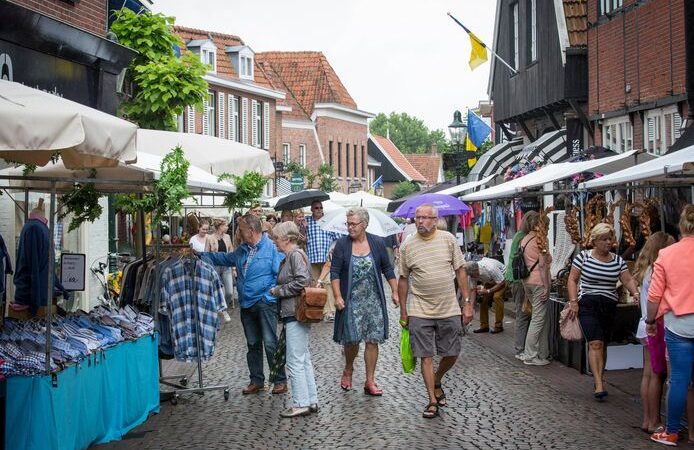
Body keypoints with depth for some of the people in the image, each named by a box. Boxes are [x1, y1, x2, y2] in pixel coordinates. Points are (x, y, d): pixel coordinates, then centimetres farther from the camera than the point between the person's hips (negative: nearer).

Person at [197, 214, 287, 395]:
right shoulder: (242, 250, 14)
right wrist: (202, 255, 26)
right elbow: (224, 258, 29)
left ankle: (280, 381, 3)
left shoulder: (272, 248, -11)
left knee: (270, 343, -7)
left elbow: (281, 274, -15)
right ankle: (256, 381, 23)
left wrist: (273, 294, -20)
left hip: (265, 303, -8)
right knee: (253, 345, 13)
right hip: (247, 305, 8)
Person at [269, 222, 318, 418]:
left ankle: (301, 403, -2)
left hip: (296, 315, -10)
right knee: (304, 359, 13)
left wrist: (278, 290, -13)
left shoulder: (296, 254, -12)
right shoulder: (289, 256, 18)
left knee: (295, 361, -6)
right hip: (294, 313, 10)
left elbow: (302, 281, -22)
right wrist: (278, 290, 10)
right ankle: (312, 401, 18)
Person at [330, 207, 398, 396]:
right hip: (351, 301, -1)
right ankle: (348, 370, 28)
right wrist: (337, 297, -12)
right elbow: (334, 272, -3)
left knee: (372, 341, 1)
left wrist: (394, 291, 5)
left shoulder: (377, 243, 2)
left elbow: (387, 269, 10)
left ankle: (370, 382, 9)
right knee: (351, 339, -2)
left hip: (374, 300, 1)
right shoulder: (342, 244, -2)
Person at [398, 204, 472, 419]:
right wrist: (403, 312, 6)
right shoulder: (407, 246, -1)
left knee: (451, 354, 9)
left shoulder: (448, 239, -1)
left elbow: (460, 272, 4)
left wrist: (467, 302, -1)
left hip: (449, 310, 1)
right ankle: (432, 400, 10)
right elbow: (403, 279, 6)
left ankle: (437, 382, 36)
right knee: (426, 356, 0)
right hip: (420, 311, -1)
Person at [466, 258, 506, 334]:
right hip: (490, 281, 6)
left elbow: (501, 283, -27)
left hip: (502, 279, -6)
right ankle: (484, 326, 3)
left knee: (497, 297, -24)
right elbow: (473, 290, -10)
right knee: (483, 299, -8)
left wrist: (488, 291, -30)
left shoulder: (490, 268, -39)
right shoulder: (472, 273, -20)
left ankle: (498, 326, -16)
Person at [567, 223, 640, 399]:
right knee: (595, 343, -15)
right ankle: (599, 385, -19)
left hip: (609, 306, 4)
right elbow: (572, 280, 0)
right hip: (588, 304, -4)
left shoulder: (618, 261, 9)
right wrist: (573, 302, -8)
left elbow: (628, 280, 3)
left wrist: (636, 293, -17)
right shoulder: (583, 257, -1)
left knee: (602, 345, 9)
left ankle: (599, 379, 22)